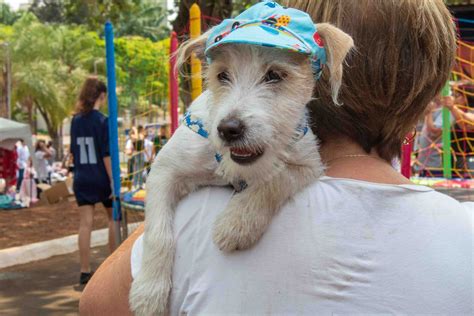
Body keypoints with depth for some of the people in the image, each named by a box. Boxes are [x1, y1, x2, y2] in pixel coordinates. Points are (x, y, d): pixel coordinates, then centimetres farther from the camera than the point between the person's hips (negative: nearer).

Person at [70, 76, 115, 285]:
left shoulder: (76, 121, 4)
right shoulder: (103, 121, -12)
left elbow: (73, 151, 11)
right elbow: (107, 154, -15)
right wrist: (114, 181, -13)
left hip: (81, 179, 4)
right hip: (101, 178, -4)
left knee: (85, 223, 3)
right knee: (113, 217, 16)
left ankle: (85, 271, 3)